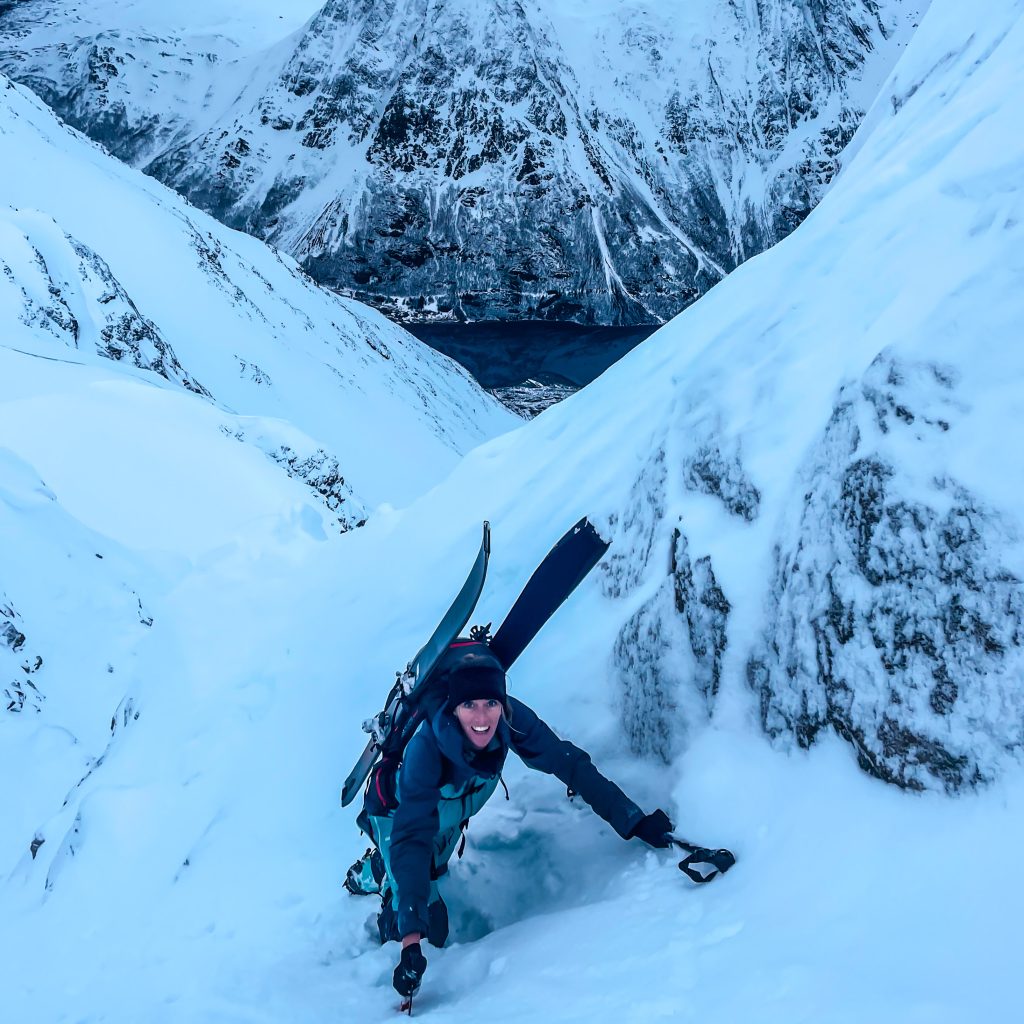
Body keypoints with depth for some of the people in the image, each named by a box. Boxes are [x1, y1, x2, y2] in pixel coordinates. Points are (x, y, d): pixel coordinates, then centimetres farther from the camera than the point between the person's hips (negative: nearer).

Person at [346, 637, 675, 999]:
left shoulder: (510, 720, -34)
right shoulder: (425, 747, -44)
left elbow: (570, 763, -27)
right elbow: (411, 840, -47)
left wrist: (634, 821, -33)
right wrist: (411, 939, -53)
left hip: (448, 815, 5)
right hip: (397, 812, -4)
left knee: (431, 873, 28)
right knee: (431, 926, -11)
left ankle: (369, 874, 57)